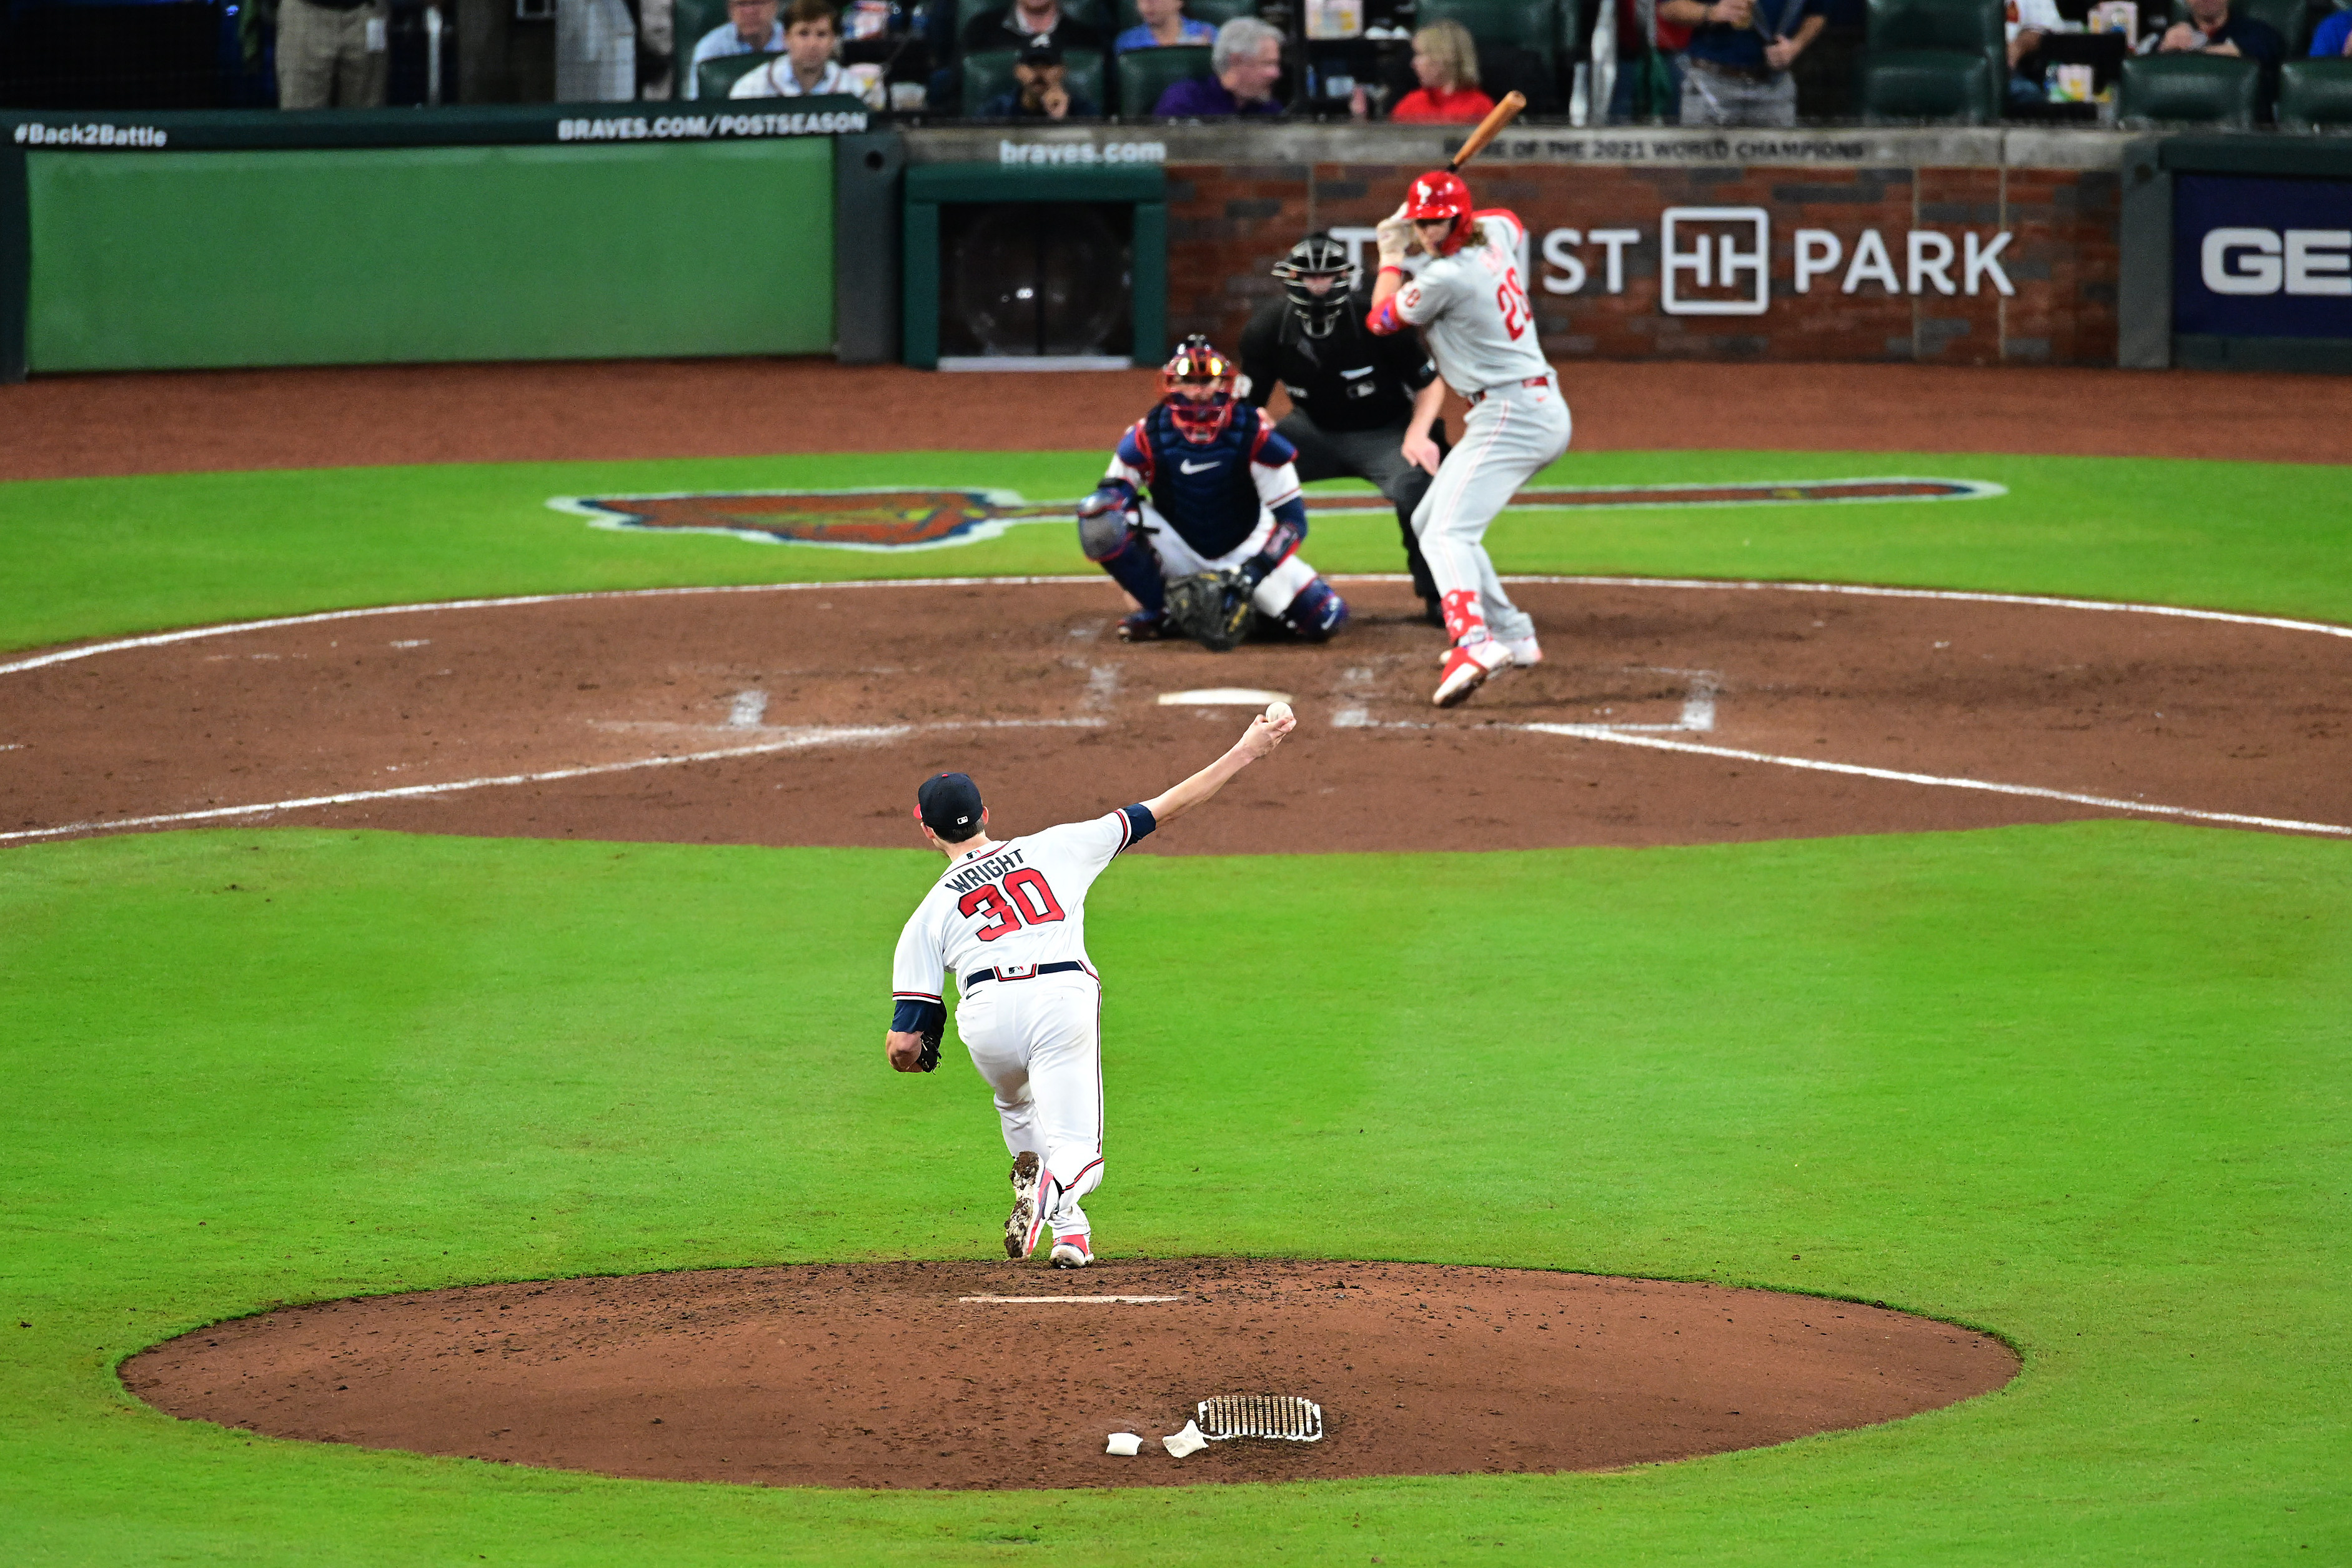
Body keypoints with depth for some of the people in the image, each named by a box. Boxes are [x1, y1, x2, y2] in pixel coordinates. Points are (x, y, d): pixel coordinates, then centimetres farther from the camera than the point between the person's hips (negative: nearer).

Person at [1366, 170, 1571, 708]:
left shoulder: (1447, 278, -17)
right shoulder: (1494, 237, 8)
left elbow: (1380, 319, -1)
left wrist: (1392, 256, 14)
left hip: (1511, 416, -10)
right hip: (1541, 410, 10)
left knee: (1449, 533, -25)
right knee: (1429, 522, 21)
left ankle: (1474, 641, -47)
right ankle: (1512, 634, 22)